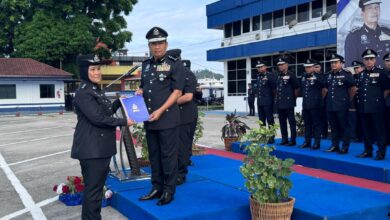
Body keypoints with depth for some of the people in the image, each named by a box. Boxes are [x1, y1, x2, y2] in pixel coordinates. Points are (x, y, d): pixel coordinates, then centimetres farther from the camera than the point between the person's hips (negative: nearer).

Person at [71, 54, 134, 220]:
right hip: (91, 149, -9)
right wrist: (123, 122, -14)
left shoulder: (97, 91, 15)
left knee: (98, 186, 16)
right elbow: (97, 118, -21)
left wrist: (119, 102, 9)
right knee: (93, 189, -3)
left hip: (102, 147, 9)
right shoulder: (83, 93, -15)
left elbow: (106, 112, 22)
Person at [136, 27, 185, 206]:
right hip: (149, 119, 6)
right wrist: (139, 92, 2)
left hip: (167, 118, -6)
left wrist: (161, 111, -17)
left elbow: (177, 91, -10)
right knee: (154, 155, 13)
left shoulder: (175, 64, -5)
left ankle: (169, 191, 12)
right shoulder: (146, 64, 13)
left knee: (168, 155, 1)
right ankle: (156, 188, 24)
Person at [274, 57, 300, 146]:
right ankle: (284, 139, 19)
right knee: (282, 122, 11)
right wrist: (277, 97, 15)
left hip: (289, 103, -7)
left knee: (291, 122, -1)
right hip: (279, 103, 7)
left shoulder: (291, 75, -7)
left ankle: (293, 140, 3)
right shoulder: (278, 76, 12)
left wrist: (294, 98, 3)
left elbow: (297, 88, -4)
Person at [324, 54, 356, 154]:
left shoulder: (346, 74, -6)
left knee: (344, 127, 1)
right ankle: (335, 145, 19)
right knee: (334, 127, 11)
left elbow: (353, 89, -3)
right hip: (330, 106, 6)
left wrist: (348, 99, 3)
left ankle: (345, 147, 8)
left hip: (342, 106, -6)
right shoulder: (329, 75, 12)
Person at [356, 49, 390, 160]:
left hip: (376, 107, -5)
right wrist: (359, 101, 12)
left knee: (380, 130, 0)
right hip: (363, 107, 5)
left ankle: (381, 152, 7)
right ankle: (368, 151, 20)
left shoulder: (380, 72, -4)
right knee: (367, 130, 11)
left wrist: (380, 98, 1)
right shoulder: (362, 74, 12)